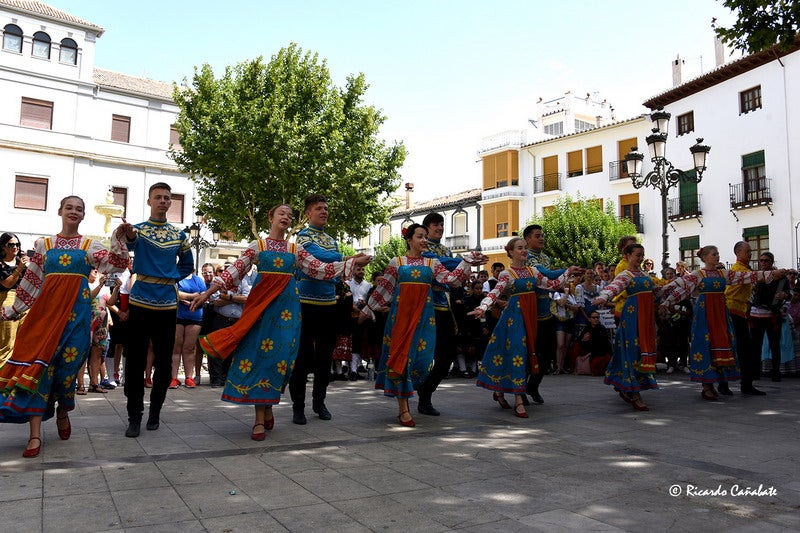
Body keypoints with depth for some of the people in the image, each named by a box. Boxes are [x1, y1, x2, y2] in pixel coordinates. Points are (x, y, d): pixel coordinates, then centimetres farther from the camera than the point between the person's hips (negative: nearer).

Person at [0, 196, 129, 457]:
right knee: (38, 363, -8)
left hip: (76, 311, -1)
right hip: (47, 309, 1)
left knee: (68, 364, -1)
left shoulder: (89, 246, 9)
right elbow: (31, 282, 16)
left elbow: (117, 264, -6)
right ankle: (35, 435, -7)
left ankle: (62, 411, 29)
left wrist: (118, 239, -20)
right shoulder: (44, 245, 12)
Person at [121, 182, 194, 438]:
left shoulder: (179, 234, 10)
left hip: (168, 305, 3)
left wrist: (172, 277, 5)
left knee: (164, 362, 7)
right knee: (135, 361, 0)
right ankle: (134, 417, 10)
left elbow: (187, 264, 22)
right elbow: (129, 245, -25)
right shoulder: (137, 229, 0)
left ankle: (155, 411, 23)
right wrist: (129, 237, -48)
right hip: (140, 304, -2)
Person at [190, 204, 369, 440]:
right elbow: (235, 271, 3)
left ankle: (267, 407, 16)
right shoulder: (257, 246, 7)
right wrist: (208, 292, -6)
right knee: (258, 351, -6)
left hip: (287, 305, 2)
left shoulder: (296, 250, 12)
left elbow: (319, 269, 7)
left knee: (280, 354, -3)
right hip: (261, 303, -2)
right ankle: (260, 419, -1)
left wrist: (352, 262, 0)